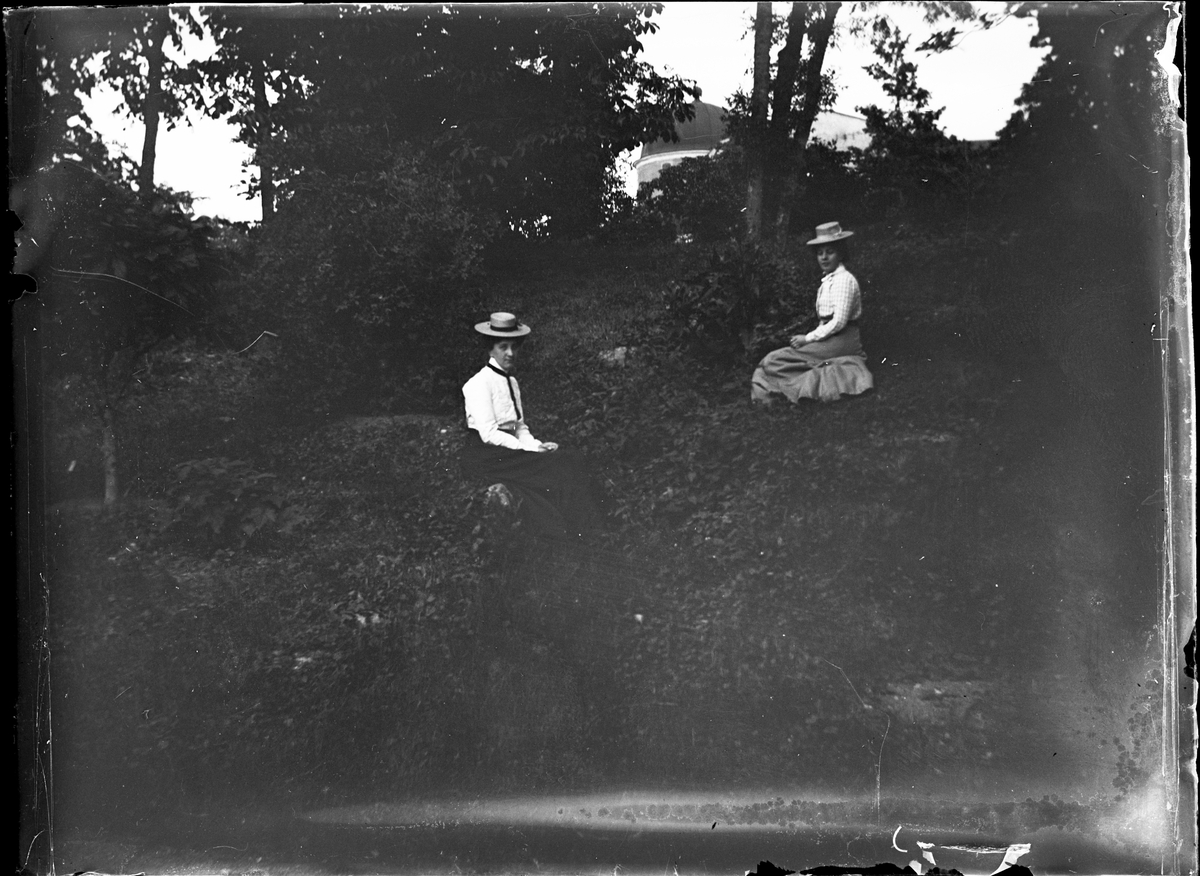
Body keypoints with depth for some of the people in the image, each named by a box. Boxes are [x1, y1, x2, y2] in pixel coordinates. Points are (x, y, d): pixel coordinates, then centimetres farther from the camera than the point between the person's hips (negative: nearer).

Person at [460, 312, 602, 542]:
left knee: (571, 460, -15)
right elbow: (489, 434, -18)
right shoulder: (480, 383, -11)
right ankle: (562, 531, -21)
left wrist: (537, 445, -4)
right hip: (485, 456, -8)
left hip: (509, 450, 8)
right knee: (556, 467, -24)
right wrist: (531, 450, -17)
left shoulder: (511, 382, 16)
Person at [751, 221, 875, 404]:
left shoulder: (844, 280, -13)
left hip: (841, 340, -10)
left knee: (774, 361, -14)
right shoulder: (828, 280, 17)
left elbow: (839, 322, -19)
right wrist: (810, 338, 3)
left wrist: (808, 338, -13)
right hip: (831, 339, 10)